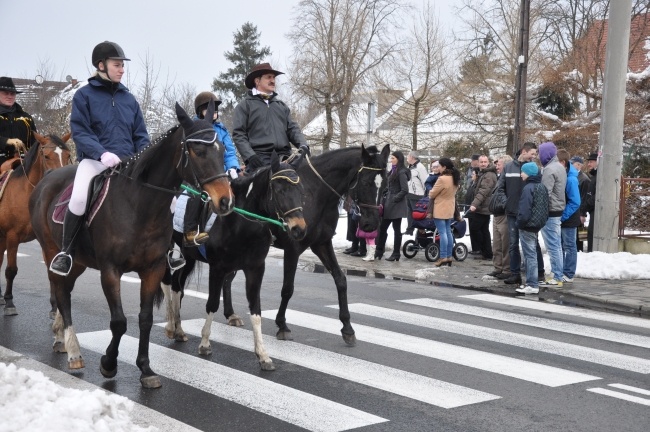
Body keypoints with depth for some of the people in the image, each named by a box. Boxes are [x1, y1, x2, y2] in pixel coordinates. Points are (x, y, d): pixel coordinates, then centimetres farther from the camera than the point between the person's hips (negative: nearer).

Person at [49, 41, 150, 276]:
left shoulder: (129, 98, 13)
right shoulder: (84, 95, 1)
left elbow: (140, 135, 14)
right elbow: (79, 131, -7)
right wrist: (101, 153, -23)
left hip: (127, 162, 4)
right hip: (94, 160, -4)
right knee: (79, 198, -32)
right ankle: (66, 250, -11)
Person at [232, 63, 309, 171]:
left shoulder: (281, 105, 23)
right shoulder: (245, 105, 8)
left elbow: (292, 129, 17)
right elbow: (238, 134, 1)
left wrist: (303, 145, -4)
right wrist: (250, 156, -15)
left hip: (283, 156, 5)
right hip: (259, 158, -4)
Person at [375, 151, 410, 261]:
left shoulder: (401, 173, -14)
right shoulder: (393, 171, 14)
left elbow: (405, 190, -19)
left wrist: (395, 199, -14)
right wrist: (386, 198, 8)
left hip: (396, 205, -9)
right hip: (389, 204, 9)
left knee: (396, 229, 1)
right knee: (382, 228, 11)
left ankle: (396, 254, 9)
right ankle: (379, 251, 18)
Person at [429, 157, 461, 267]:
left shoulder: (442, 179, -21)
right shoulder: (455, 178, 6)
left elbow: (432, 194, -12)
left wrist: (430, 196, 9)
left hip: (440, 209, -8)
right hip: (450, 209, 8)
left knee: (442, 233, -6)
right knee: (448, 232, 12)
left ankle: (443, 257, -6)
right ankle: (449, 257, 15)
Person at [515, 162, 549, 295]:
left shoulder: (528, 188, -16)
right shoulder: (542, 187, 12)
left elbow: (524, 210, -21)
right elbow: (545, 208, 15)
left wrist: (520, 223, -10)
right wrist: (542, 221, 17)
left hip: (528, 226, -9)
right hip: (537, 225, 9)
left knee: (530, 255, -7)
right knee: (532, 254, 15)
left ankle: (532, 285, -6)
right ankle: (532, 282, 21)